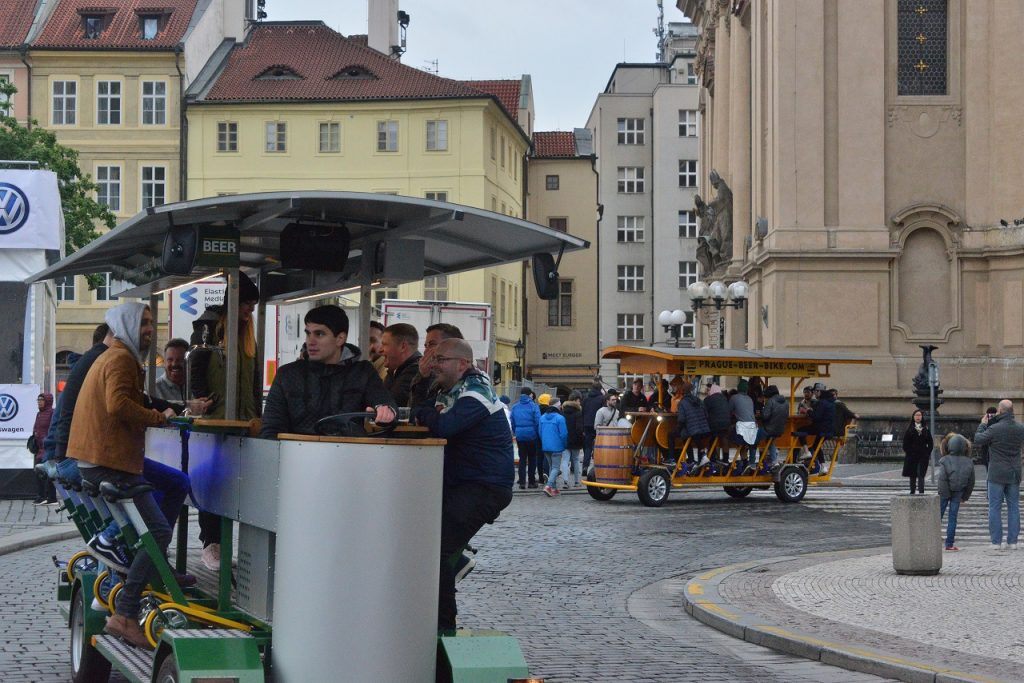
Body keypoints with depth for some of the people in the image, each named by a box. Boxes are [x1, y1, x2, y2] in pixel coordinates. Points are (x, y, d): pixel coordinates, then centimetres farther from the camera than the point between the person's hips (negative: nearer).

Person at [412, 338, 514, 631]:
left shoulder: (476, 393, -16)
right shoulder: (451, 390, 17)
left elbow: (444, 426, -30)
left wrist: (422, 414, -12)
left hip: (485, 488, -10)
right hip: (458, 484, 10)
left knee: (438, 549, -17)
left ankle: (444, 626, -10)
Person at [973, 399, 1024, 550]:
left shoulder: (994, 429, -18)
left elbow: (978, 439, -7)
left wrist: (983, 424, 10)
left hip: (997, 474, -4)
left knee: (995, 507, 3)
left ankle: (996, 541, 1)